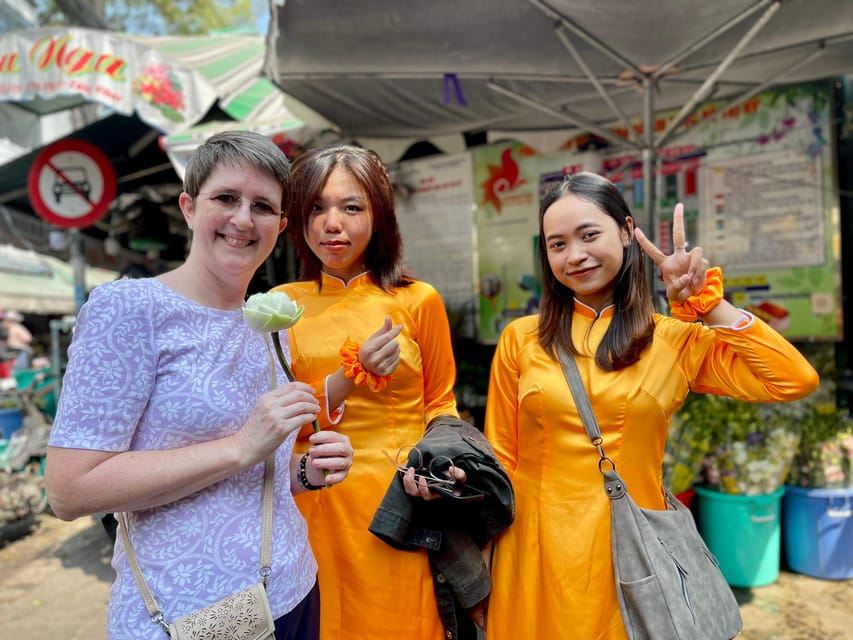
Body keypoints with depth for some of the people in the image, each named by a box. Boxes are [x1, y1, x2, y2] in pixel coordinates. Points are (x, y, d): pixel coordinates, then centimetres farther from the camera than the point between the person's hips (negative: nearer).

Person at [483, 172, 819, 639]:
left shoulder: (675, 339, 0)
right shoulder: (520, 339, -2)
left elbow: (795, 381, -11)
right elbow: (500, 458, 2)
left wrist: (706, 303, -11)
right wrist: (485, 572, 3)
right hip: (536, 553, 0)